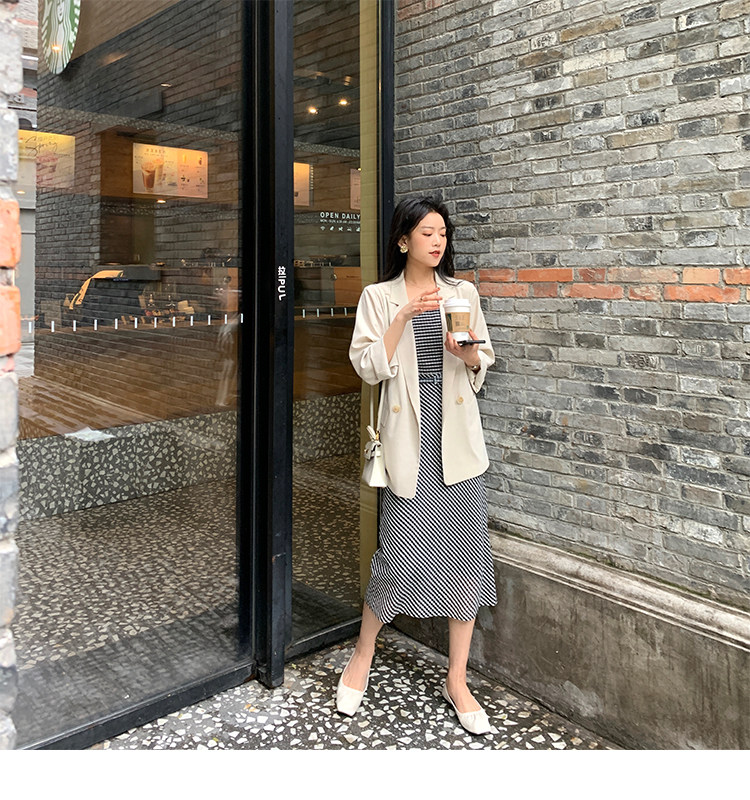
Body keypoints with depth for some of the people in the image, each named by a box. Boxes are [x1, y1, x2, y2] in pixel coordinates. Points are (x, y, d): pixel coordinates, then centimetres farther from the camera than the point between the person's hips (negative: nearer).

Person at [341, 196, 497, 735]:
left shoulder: (463, 293, 11)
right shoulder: (379, 297, 4)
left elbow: (485, 364, 14)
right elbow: (368, 367, -6)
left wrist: (468, 354, -8)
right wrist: (404, 316, -14)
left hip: (458, 436, 3)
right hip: (409, 436, -3)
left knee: (466, 552, 4)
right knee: (401, 553, -4)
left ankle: (457, 681, 20)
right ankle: (362, 658, 24)